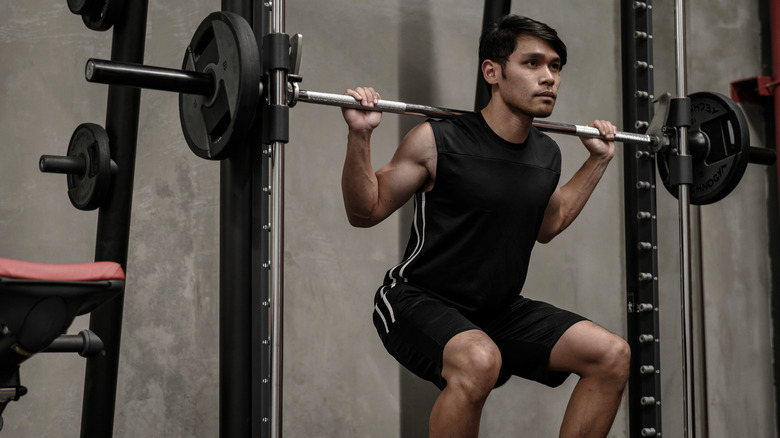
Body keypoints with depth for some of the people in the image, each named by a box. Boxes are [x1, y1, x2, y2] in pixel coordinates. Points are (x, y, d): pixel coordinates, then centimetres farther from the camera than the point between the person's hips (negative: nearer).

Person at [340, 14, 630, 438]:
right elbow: (366, 212, -9)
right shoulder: (437, 141, -17)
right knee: (479, 361, -38)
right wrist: (359, 136, -22)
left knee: (612, 356, -6)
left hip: (499, 308, 7)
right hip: (419, 302, -7)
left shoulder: (547, 154, 3)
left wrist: (597, 160, 20)